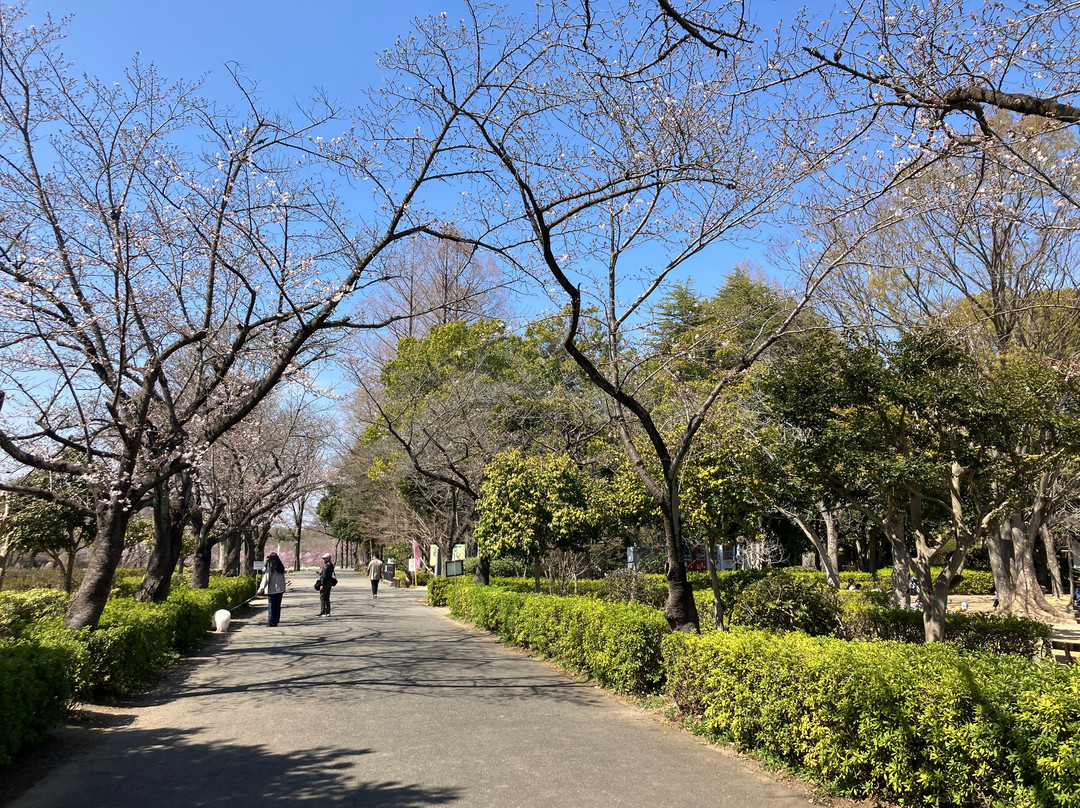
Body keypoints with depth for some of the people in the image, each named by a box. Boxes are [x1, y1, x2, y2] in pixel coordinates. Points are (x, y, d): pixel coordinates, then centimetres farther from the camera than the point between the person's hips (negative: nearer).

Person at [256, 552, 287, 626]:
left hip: (272, 590, -5)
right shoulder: (280, 568, 8)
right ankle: (276, 622, 11)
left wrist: (260, 590, -7)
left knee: (271, 606, 2)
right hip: (280, 590, 5)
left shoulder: (269, 568, -9)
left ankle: (270, 622, 2)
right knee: (278, 606, 9)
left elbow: (266, 579, -11)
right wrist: (283, 589, 21)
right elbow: (283, 579, 13)